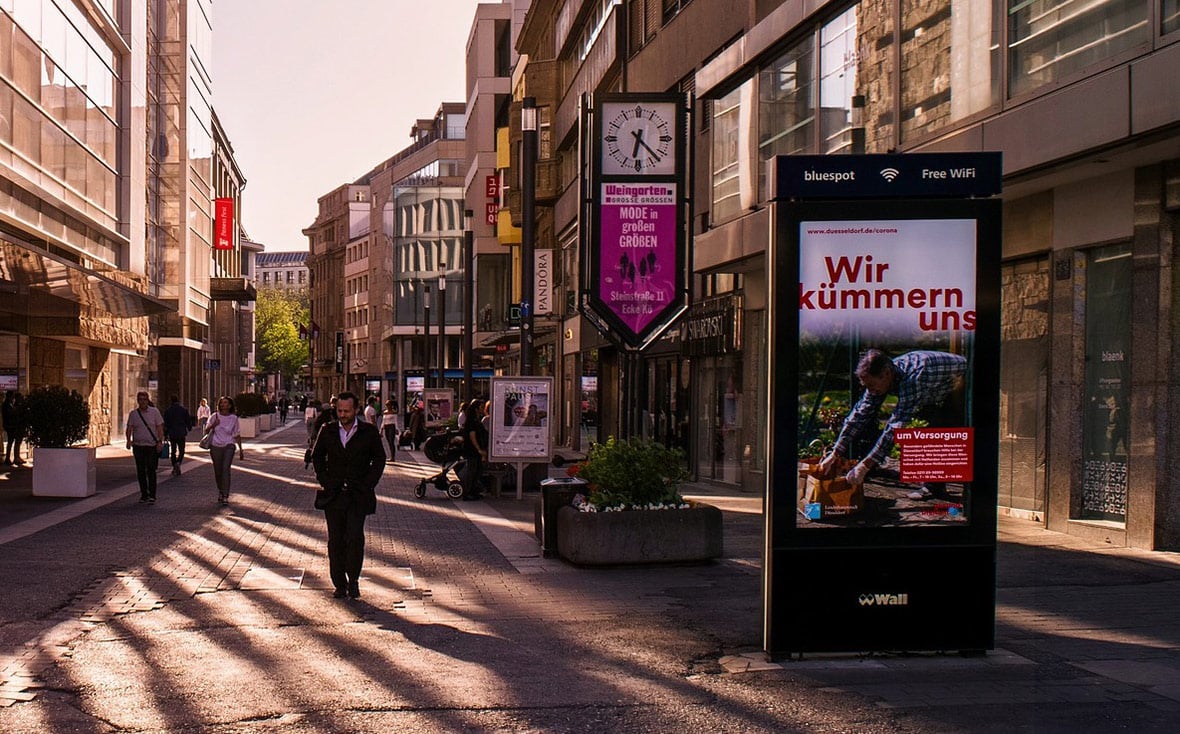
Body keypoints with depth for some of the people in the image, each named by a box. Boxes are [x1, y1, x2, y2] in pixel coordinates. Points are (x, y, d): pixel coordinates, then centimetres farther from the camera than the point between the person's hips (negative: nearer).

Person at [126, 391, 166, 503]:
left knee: (151, 471, -9)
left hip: (152, 446, -3)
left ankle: (152, 496, -9)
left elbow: (160, 427, -1)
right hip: (138, 446, 3)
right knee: (140, 471, 7)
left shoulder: (154, 411, 0)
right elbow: (129, 428, 2)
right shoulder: (133, 413, 6)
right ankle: (144, 495, 17)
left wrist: (160, 441, -12)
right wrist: (128, 440, -15)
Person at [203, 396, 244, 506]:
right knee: (218, 471, 8)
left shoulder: (233, 418, 3)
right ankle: (220, 491, 33)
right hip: (215, 446, 2)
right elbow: (206, 431, 6)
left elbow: (237, 435, 8)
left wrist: (240, 449, 7)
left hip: (228, 446, -2)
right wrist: (213, 425, -14)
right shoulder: (215, 416, 4)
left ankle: (225, 496, -17)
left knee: (226, 469, -16)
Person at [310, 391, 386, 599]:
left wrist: (368, 484, -1)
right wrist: (323, 480, 5)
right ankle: (339, 584, 13)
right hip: (333, 495, 2)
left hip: (358, 495, -2)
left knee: (355, 537, -14)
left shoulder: (369, 432, 1)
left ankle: (353, 580, 2)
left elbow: (379, 459, 9)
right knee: (336, 540, 4)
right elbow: (317, 456, 18)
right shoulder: (328, 432, 5)